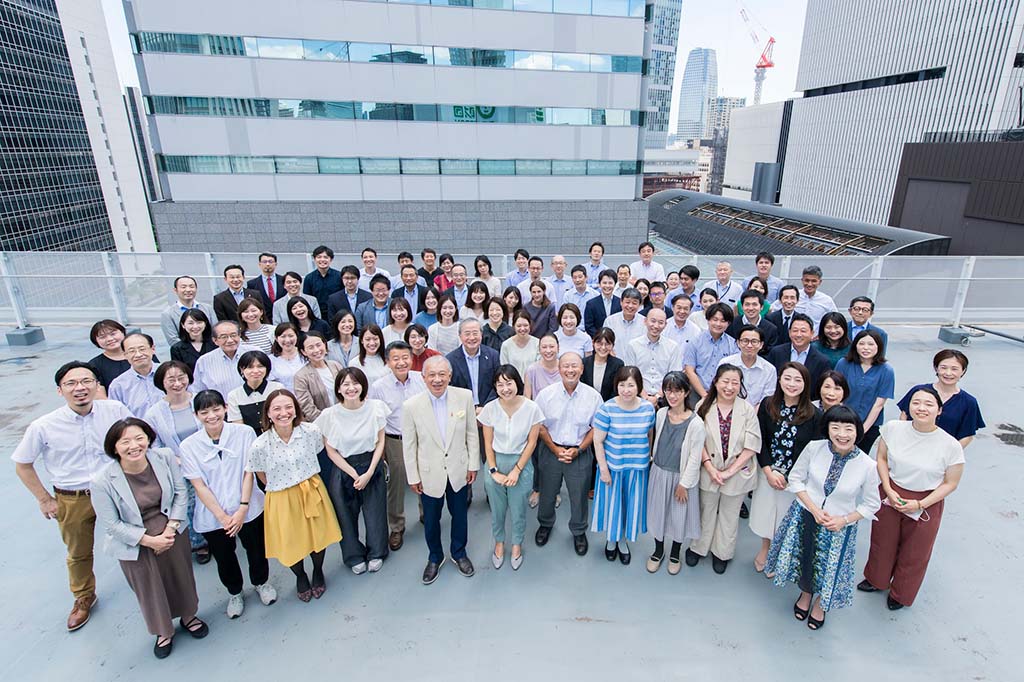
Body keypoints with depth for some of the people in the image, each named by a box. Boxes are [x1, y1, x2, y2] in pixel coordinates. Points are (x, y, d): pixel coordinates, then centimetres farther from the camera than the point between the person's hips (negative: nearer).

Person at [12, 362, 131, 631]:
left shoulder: (115, 410, -18)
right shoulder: (43, 427, -18)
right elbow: (22, 465, -1)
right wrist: (44, 499, -1)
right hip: (72, 500, 0)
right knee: (79, 553, 21)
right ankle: (84, 598, 48)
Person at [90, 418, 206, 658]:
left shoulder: (165, 457, -18)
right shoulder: (102, 482, -23)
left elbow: (180, 492, -7)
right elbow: (111, 524, -14)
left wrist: (170, 528, -13)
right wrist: (149, 540, -15)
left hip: (172, 531, 2)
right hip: (135, 543, -2)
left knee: (181, 576, 20)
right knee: (149, 589, 18)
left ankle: (188, 616, 50)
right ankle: (163, 631, 46)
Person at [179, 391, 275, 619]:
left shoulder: (244, 433, -11)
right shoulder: (189, 446, -8)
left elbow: (248, 471, -10)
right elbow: (198, 485, -9)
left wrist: (243, 508, -16)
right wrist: (222, 517, -14)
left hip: (248, 509, 0)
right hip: (212, 517, 1)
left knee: (256, 551, 17)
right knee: (224, 558, 19)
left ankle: (261, 582, 48)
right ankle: (234, 592, 48)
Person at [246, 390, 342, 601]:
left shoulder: (311, 431, -19)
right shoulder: (260, 445, -22)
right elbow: (260, 474, -1)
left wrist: (307, 478, 7)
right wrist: (279, 487, 4)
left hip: (312, 491, 1)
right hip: (282, 500, -1)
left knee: (318, 536, 16)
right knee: (291, 543, 14)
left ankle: (318, 572, 48)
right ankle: (300, 577, 48)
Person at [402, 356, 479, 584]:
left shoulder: (464, 396, -13)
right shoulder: (411, 406, -17)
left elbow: (471, 433, -3)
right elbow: (409, 445, -7)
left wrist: (473, 464, 0)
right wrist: (413, 476, -3)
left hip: (458, 470, 1)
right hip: (430, 473, -1)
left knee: (459, 514, 20)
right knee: (431, 518, 18)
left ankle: (459, 553, 46)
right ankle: (435, 557, 44)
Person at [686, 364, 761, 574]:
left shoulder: (748, 410, -13)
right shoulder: (704, 407, -11)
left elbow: (752, 446, -12)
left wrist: (730, 471, -14)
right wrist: (710, 468, -15)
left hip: (737, 473, 0)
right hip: (709, 471, 0)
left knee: (729, 515, 18)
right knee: (706, 511, 19)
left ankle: (722, 553, 39)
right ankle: (698, 547, 39)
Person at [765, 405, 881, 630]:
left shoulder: (868, 466, -19)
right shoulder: (814, 448, -18)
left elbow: (871, 505, -5)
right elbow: (795, 478, -5)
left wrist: (844, 520, -17)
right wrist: (814, 509, -14)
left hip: (839, 527, -1)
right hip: (805, 516, 1)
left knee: (828, 568, 17)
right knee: (803, 560, 19)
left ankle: (820, 602, 50)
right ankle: (805, 592, 52)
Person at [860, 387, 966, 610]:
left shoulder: (951, 446, -20)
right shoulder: (893, 428, -15)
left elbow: (950, 483, -9)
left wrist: (920, 504, -17)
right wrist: (888, 490, -11)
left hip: (926, 504, -2)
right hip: (890, 495, 2)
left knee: (914, 553, 19)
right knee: (882, 543, 22)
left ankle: (901, 593, 46)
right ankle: (876, 580, 51)